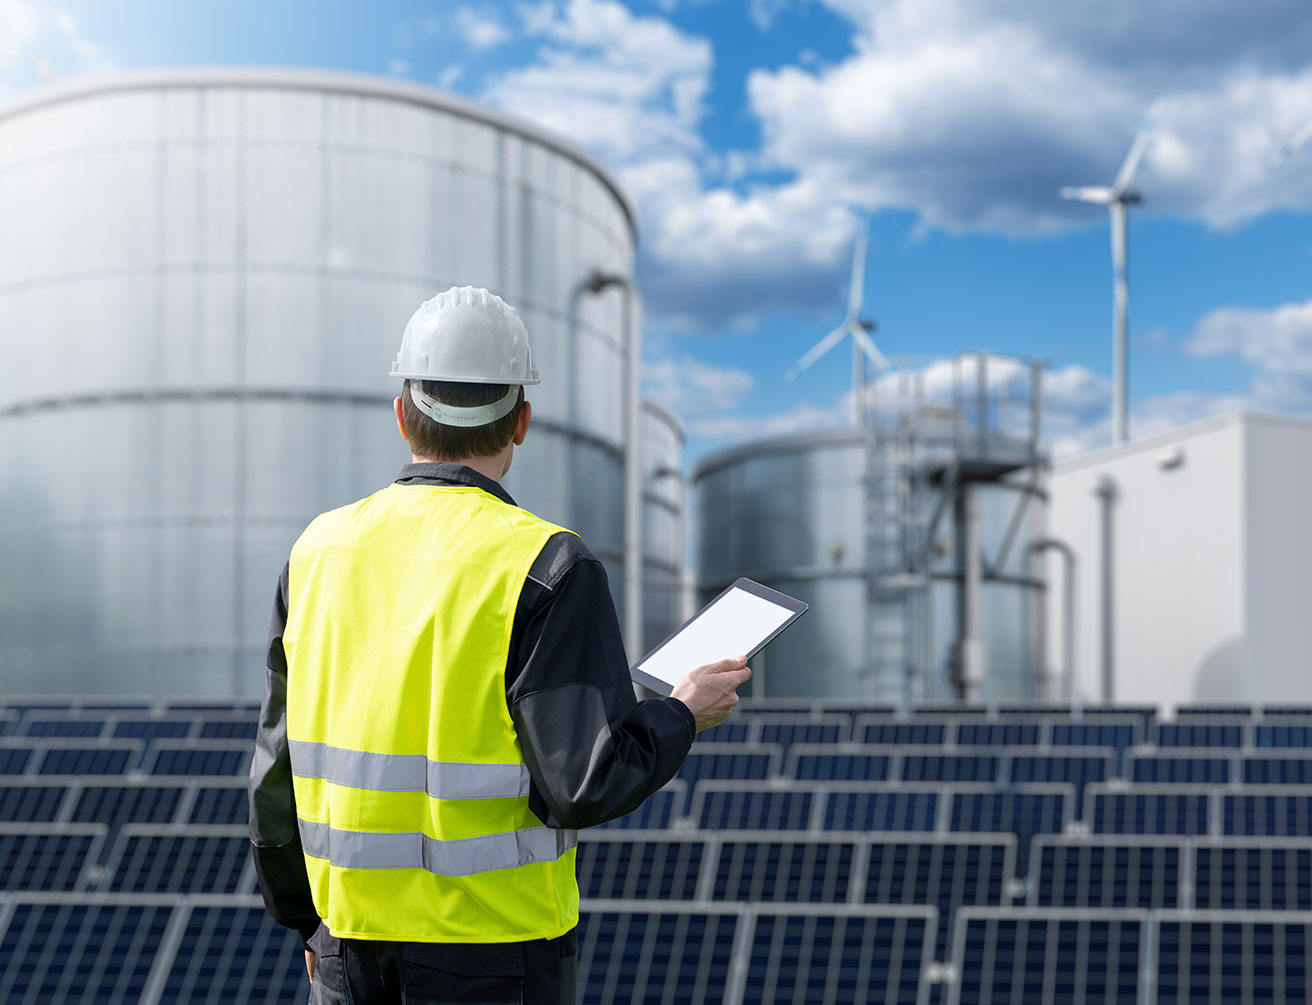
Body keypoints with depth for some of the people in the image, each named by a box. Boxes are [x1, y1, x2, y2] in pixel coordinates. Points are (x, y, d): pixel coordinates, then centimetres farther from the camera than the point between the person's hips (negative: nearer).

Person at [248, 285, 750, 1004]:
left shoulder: (320, 550, 2)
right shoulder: (545, 568, -14)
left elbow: (280, 767, 7)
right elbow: (587, 785, -18)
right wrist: (683, 715, 1)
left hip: (351, 946, 5)